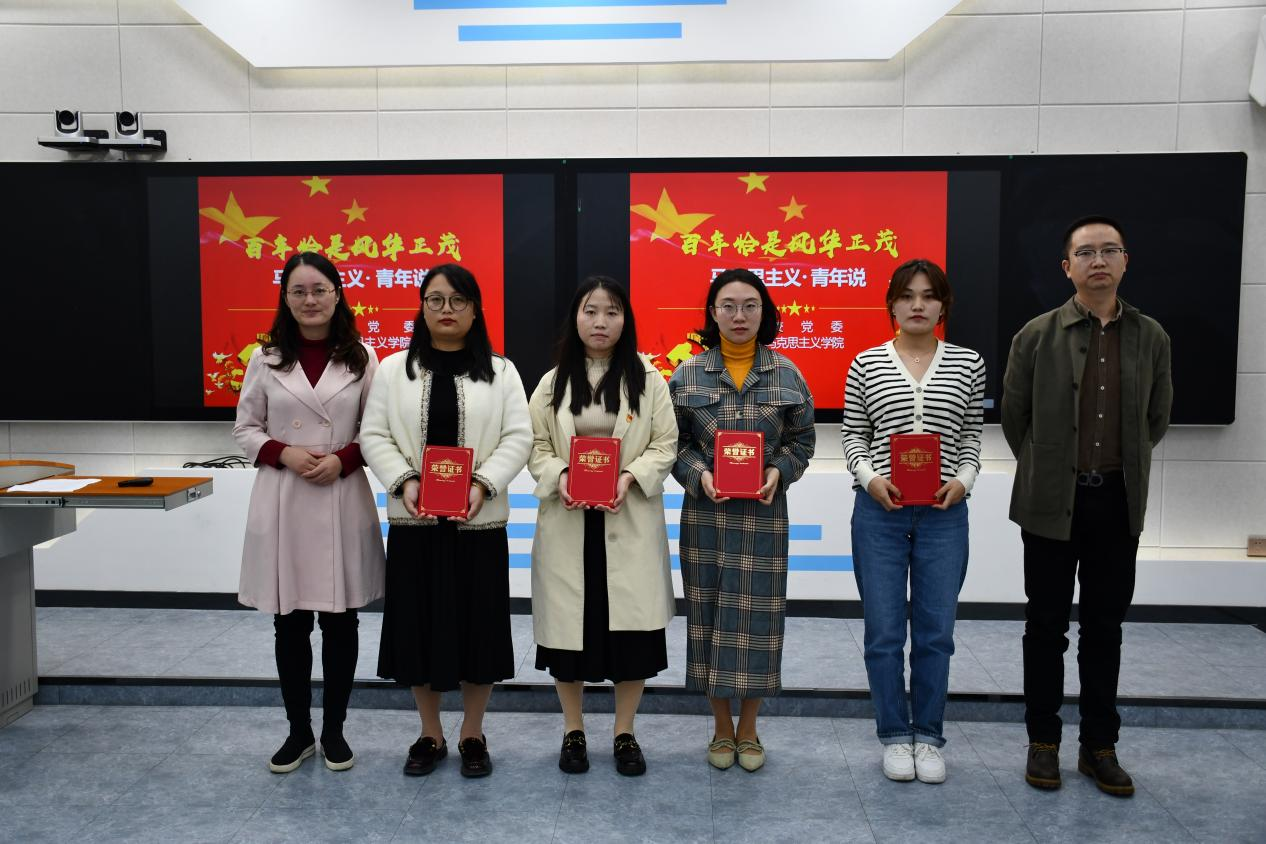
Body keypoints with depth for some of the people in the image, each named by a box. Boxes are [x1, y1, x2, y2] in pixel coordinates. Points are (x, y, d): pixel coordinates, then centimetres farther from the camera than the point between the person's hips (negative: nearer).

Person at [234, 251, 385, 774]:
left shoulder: (360, 358, 1)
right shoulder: (265, 358, 4)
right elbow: (244, 430, 8)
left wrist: (343, 459, -13)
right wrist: (283, 453, -10)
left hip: (343, 501, -1)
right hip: (282, 502, 1)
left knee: (340, 620, 6)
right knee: (289, 623, 9)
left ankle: (333, 730, 23)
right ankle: (298, 731, 25)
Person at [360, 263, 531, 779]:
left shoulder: (500, 372, 4)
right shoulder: (393, 370, 7)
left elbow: (518, 438, -2)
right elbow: (374, 435, 2)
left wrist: (483, 484, -17)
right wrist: (404, 482, -14)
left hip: (478, 522, -1)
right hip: (414, 522, 1)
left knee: (477, 626, 6)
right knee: (418, 625, 8)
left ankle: (472, 735, 24)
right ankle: (430, 735, 26)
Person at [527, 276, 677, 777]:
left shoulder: (648, 380, 2)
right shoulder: (553, 382, 6)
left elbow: (665, 445, 0)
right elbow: (536, 447, 5)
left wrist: (630, 476, -17)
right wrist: (560, 477, -14)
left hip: (630, 522, -1)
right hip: (567, 521, 1)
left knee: (633, 624, 1)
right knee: (567, 623, 6)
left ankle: (625, 733, 21)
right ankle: (573, 731, 25)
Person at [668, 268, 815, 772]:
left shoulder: (786, 375, 2)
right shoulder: (687, 375, 1)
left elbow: (801, 440, 7)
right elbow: (675, 442, 4)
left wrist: (778, 472, -11)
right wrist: (699, 475, -13)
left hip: (763, 513, 0)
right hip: (706, 513, 0)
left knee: (756, 614, 4)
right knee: (710, 613, 6)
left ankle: (748, 729, 23)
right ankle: (722, 728, 24)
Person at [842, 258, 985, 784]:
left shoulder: (967, 363, 6)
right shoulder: (866, 364, 2)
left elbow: (972, 436, 10)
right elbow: (853, 435, 5)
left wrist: (963, 479, -7)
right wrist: (871, 477, -11)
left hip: (944, 514, 1)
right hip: (880, 511, -1)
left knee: (936, 632, 8)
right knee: (884, 632, 5)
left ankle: (929, 738, 25)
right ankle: (895, 736, 23)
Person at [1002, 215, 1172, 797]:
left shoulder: (1150, 337, 3)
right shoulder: (1038, 335, -5)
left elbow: (1157, 418, 14)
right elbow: (1013, 415, 4)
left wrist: (1120, 466, 13)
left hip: (1118, 502, 2)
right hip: (1052, 504, -2)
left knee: (1105, 626, 11)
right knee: (1046, 625, 7)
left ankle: (1099, 746, 23)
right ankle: (1043, 742, 21)